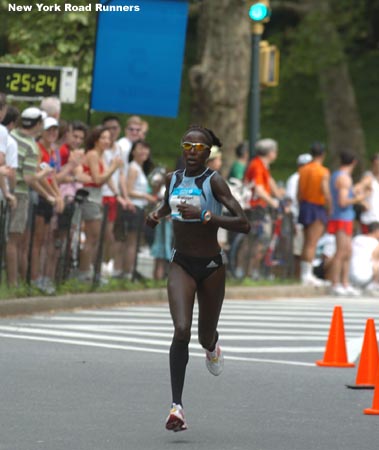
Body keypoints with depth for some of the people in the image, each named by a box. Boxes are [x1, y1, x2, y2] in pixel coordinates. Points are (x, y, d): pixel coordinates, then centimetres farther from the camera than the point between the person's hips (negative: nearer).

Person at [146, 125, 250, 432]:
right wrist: (156, 216, 3)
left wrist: (203, 215, -32)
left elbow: (244, 224, -23)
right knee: (182, 330, -19)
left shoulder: (214, 181, -14)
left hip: (211, 267, -2)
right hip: (181, 265, 2)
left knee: (206, 335, 14)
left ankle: (212, 346, 55)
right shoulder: (173, 179, 2)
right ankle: (177, 405, -21)